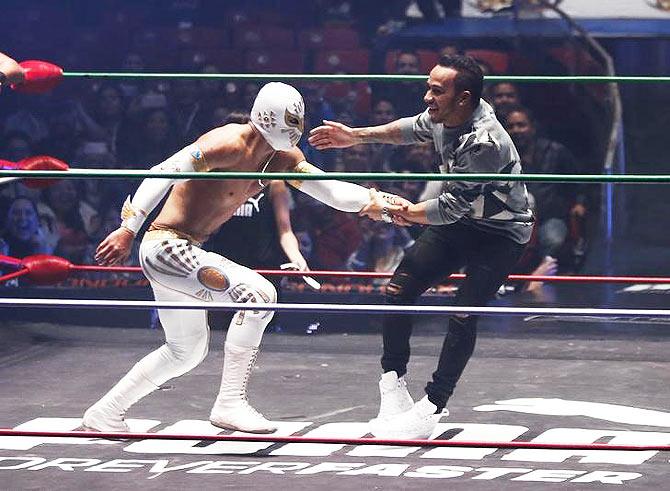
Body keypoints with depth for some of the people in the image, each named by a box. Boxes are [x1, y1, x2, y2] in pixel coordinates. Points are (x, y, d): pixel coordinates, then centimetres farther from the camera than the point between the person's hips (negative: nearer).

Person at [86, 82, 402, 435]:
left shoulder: (283, 159, 6)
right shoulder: (229, 145, -21)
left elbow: (329, 189, 5)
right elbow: (163, 174, -23)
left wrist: (372, 202, -13)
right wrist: (128, 230, -28)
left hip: (185, 252, 10)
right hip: (166, 246, -10)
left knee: (186, 351, 23)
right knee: (257, 295, -22)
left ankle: (105, 413, 32)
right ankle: (229, 404, -17)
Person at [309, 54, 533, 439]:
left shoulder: (485, 142, -36)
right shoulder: (444, 115, -11)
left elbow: (452, 207, -31)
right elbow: (414, 129, 14)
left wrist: (405, 213, -16)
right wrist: (357, 136, 10)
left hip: (500, 233, -8)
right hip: (459, 220, 8)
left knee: (464, 317, -17)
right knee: (399, 290, 0)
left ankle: (429, 411, -12)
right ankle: (394, 386, 8)